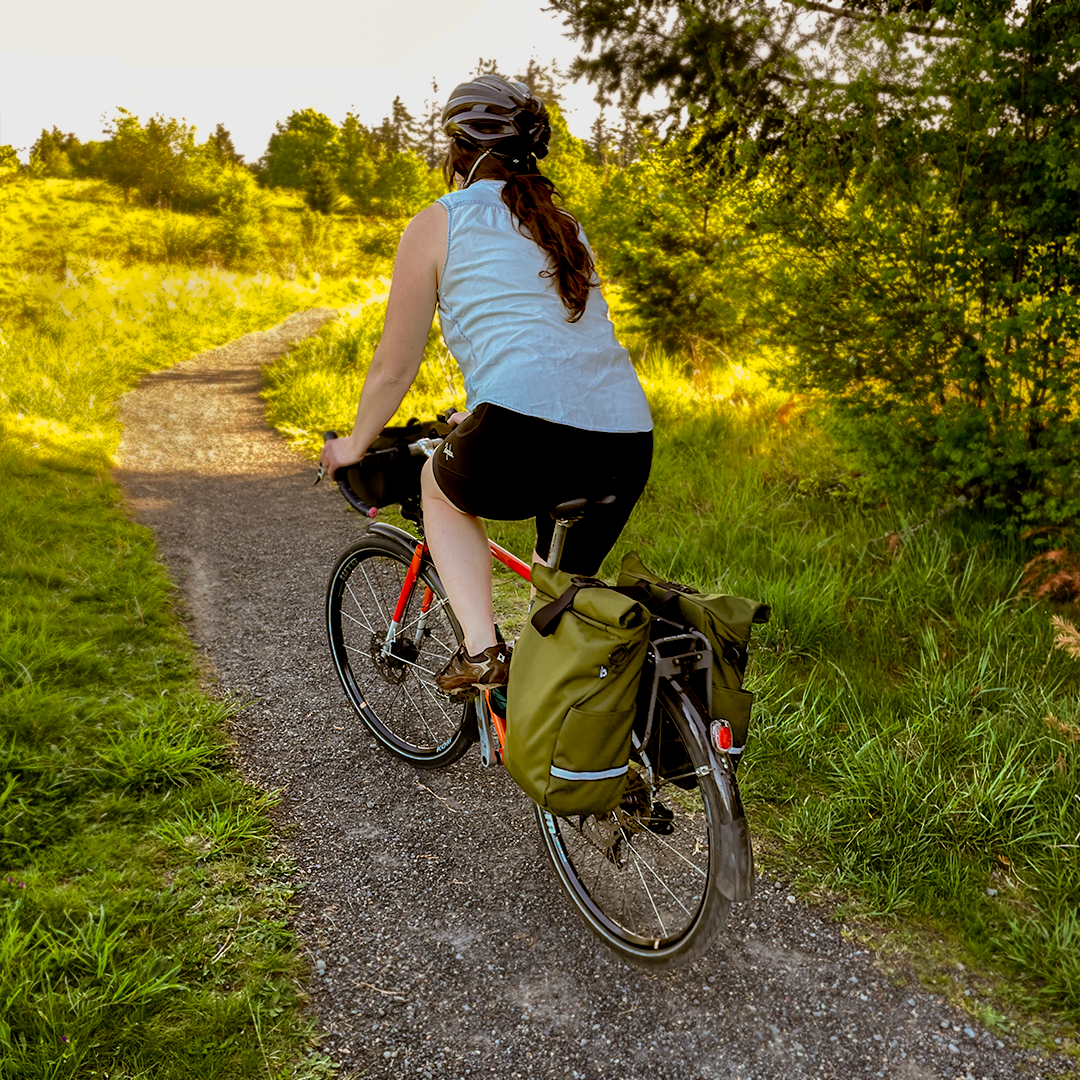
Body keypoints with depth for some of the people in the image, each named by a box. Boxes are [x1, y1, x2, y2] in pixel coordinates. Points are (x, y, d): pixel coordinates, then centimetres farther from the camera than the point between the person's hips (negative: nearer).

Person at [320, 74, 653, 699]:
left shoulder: (438, 224, 10)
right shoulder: (565, 225, 27)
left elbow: (394, 369, 12)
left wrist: (354, 448, 31)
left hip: (526, 436, -5)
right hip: (628, 445, 6)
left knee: (441, 487, 28)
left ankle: (482, 649, 13)